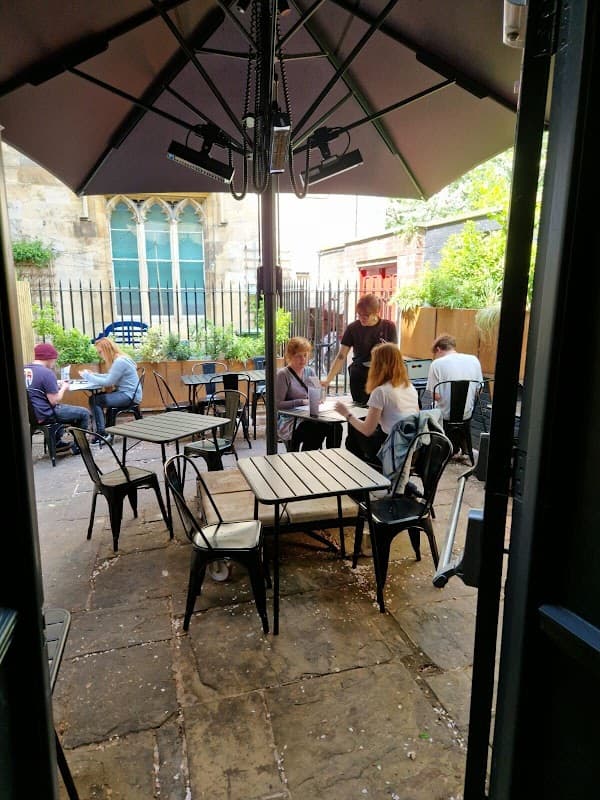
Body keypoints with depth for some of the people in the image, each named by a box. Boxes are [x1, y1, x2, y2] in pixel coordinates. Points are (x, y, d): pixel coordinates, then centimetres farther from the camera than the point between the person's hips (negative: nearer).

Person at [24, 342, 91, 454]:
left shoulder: (24, 369, 5)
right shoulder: (47, 372, -20)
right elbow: (54, 401, -20)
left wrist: (56, 385, 13)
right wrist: (63, 388, -3)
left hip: (31, 413, 9)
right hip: (44, 415, -9)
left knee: (62, 408, 36)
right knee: (84, 413, 5)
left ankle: (57, 443, 39)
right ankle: (78, 446, 19)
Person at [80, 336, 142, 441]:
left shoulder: (120, 361, -19)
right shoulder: (118, 359, 11)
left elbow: (108, 382, -18)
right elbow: (109, 376, 18)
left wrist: (88, 376, -10)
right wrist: (93, 374, 8)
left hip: (129, 396, -10)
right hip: (124, 393, 10)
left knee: (95, 400, -11)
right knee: (95, 397, 7)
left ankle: (103, 434, -5)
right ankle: (102, 431, 7)